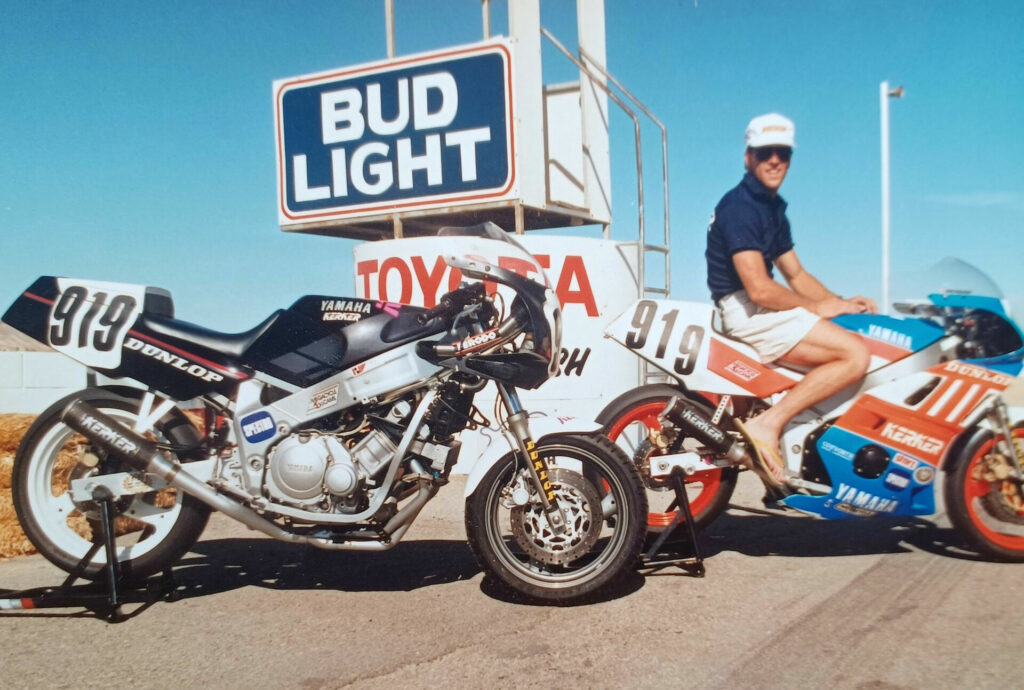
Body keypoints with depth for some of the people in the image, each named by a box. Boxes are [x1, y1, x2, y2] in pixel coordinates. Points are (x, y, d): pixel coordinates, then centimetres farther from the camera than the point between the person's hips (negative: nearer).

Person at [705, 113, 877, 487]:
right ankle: (767, 424, -18)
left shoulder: (774, 207, 18)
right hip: (745, 311, -10)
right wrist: (817, 307, -9)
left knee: (857, 341, 13)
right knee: (855, 354, -18)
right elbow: (759, 289, -22)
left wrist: (842, 304, 6)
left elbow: (796, 275, 21)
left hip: (764, 308, 10)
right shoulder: (739, 206, -14)